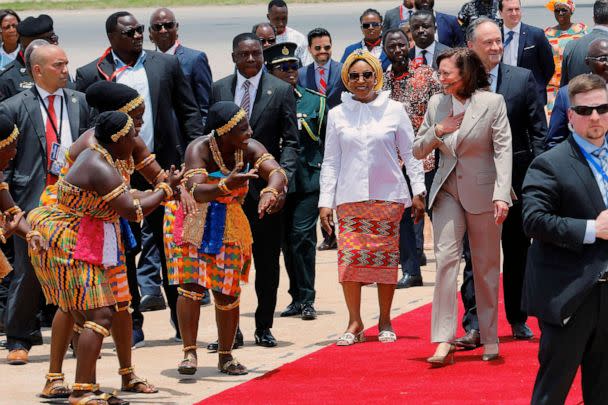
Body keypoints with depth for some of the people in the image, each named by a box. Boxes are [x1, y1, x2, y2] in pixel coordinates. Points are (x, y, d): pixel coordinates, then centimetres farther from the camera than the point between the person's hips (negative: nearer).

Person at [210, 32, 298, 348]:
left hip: (265, 188, -1)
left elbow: (290, 142, -1)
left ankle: (264, 327, 16)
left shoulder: (281, 91, 0)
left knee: (268, 262, 6)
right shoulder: (219, 90, 7)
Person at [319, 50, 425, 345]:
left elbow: (410, 154, 6)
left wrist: (419, 191, -1)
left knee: (386, 257, 1)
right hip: (351, 197, 1)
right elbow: (330, 162, 10)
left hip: (388, 196, -1)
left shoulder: (393, 110, 4)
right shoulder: (337, 115, 8)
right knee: (349, 257, -8)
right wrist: (325, 201, 3)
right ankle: (354, 323, 0)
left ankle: (385, 322, 13)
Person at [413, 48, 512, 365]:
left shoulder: (493, 103, -6)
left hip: (482, 192, -3)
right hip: (448, 191, 3)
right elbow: (418, 151, 12)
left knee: (486, 267, 7)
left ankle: (490, 339, 19)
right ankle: (443, 342, -13)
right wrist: (437, 131, -7)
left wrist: (502, 195, -20)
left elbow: (503, 150, -10)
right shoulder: (436, 103, 6)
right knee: (446, 259, -10)